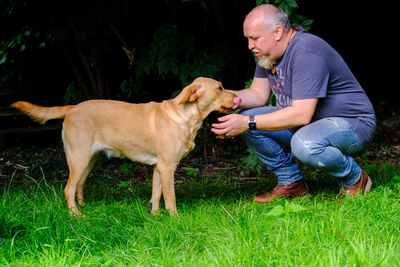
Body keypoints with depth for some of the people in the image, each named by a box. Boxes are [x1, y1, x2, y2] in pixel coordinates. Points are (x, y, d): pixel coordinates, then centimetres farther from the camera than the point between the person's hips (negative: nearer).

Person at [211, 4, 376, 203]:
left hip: (351, 123, -9)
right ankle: (291, 182, 4)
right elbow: (259, 94, 7)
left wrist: (248, 123, -34)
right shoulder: (268, 52, 3)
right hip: (306, 123, 9)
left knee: (305, 144, -40)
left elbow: (302, 114, -33)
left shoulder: (307, 52, -27)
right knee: (243, 118, -5)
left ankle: (354, 179, -10)